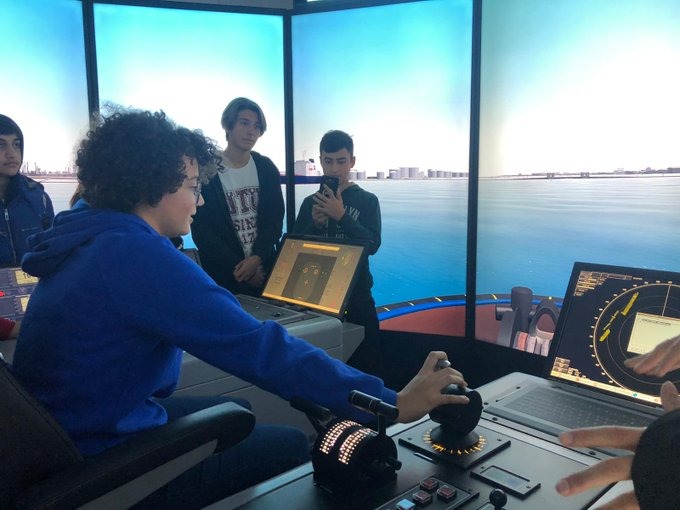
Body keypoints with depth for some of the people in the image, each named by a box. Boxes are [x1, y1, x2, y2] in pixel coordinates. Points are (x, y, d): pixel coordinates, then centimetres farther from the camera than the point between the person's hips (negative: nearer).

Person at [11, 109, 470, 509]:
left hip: (67, 436, 10)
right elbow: (260, 349, -34)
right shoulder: (136, 255, -28)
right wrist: (393, 403, -31)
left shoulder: (86, 239, 3)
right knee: (290, 446, 1)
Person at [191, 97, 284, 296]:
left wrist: (257, 258, -12)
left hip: (265, 270, 3)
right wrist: (237, 267, -11)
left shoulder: (266, 168, 5)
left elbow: (275, 219, 2)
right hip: (223, 275, -3)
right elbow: (201, 230, -8)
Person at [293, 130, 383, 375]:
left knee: (365, 365, 3)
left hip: (357, 297, -2)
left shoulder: (367, 200, 0)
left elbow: (372, 244, -12)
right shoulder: (310, 202, 7)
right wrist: (315, 223, -15)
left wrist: (341, 215, -22)